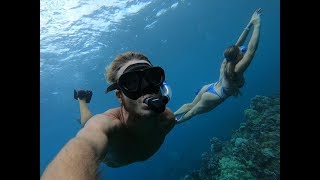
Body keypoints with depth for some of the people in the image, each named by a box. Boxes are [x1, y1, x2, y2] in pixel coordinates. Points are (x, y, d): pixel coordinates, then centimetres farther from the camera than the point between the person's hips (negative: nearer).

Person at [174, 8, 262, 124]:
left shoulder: (227, 61, -9)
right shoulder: (236, 70, -29)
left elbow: (238, 44, -2)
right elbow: (252, 49, -35)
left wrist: (250, 24, -2)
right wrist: (257, 25, -31)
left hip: (208, 88, 6)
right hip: (212, 98, -6)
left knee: (190, 105, 23)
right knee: (192, 112, 14)